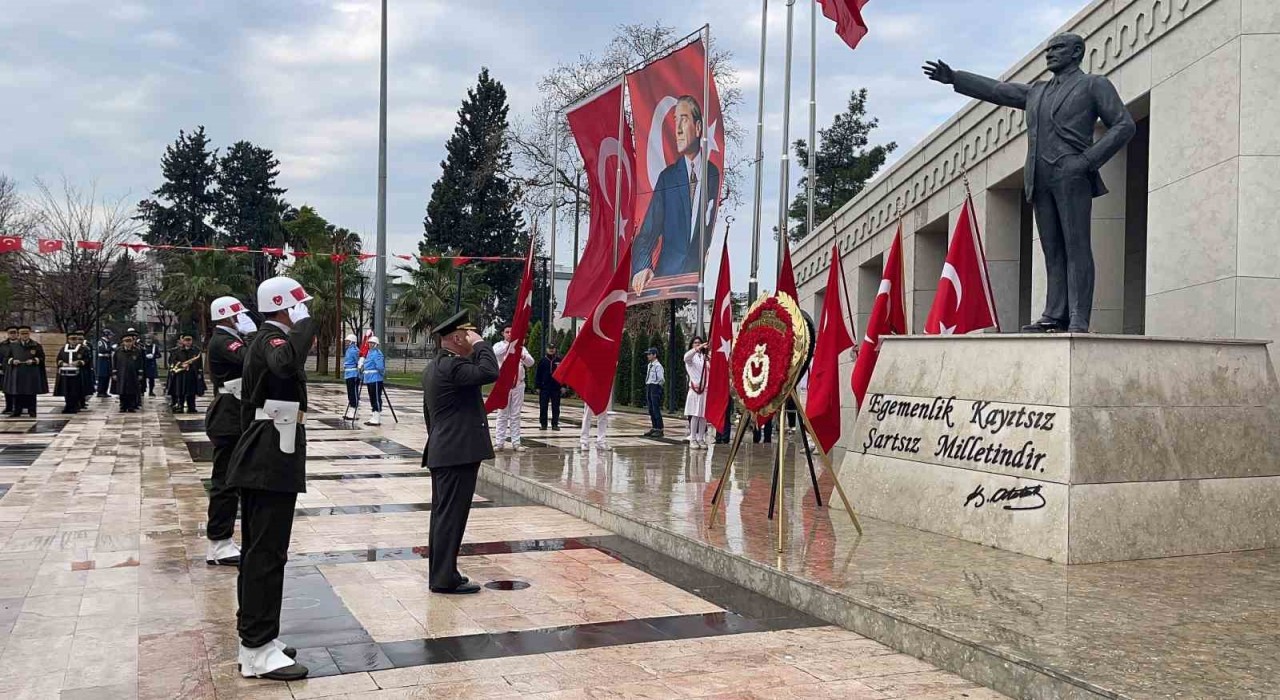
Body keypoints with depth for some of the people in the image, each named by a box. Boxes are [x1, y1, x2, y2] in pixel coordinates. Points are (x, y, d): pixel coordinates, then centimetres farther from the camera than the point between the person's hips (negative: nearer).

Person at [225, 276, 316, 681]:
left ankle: (254, 637, 21)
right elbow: (286, 364, -40)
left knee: (257, 549, 13)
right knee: (268, 552, -8)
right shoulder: (272, 339, -14)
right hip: (273, 460, -11)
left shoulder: (265, 341, 19)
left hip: (261, 458, 11)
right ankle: (258, 650, -5)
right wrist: (304, 327, -25)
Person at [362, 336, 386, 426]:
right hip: (369, 380, 10)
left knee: (376, 398, -7)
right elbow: (366, 365, 26)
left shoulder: (377, 353, -14)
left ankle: (377, 419, -5)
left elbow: (380, 366, -21)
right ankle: (373, 418, 20)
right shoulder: (369, 353, 17)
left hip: (376, 379, -10)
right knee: (372, 399, 13)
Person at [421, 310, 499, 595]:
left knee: (443, 514, 15)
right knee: (452, 515, -6)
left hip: (442, 452, 11)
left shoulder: (434, 367, 16)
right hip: (459, 453, -11)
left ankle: (440, 573, 22)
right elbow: (489, 372, -30)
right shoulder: (451, 366, -17)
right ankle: (445, 578, -1)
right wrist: (480, 343, -16)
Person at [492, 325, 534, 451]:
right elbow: (495, 352, -24)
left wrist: (523, 356, -28)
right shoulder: (499, 346, 0)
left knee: (515, 415, 6)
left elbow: (530, 362, -5)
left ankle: (516, 443, 9)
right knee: (502, 414, 5)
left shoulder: (521, 347, 6)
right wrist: (509, 343, -36)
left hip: (518, 384, 2)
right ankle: (500, 442, 9)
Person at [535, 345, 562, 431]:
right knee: (543, 407, 2)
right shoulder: (542, 361, 3)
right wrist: (537, 386, -1)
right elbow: (538, 374, 4)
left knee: (556, 407, 5)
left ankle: (555, 424, 11)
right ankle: (543, 424, 10)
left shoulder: (559, 361, 4)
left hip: (556, 388, 0)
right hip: (544, 388, 0)